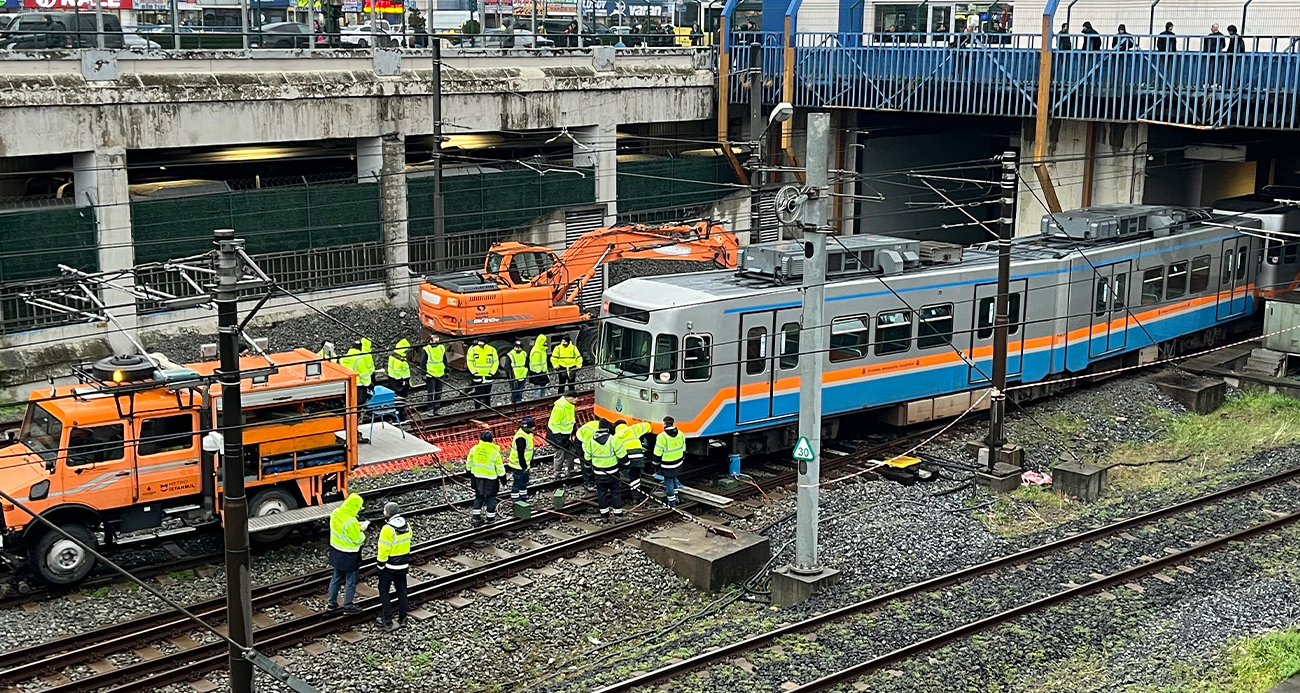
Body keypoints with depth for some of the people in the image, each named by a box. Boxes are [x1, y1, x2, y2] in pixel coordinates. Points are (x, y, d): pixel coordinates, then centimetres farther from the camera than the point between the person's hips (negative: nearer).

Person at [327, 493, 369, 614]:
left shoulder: (335, 513, -6)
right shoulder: (351, 522, -30)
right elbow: (357, 540, -21)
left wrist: (357, 526, 4)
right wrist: (361, 531, -4)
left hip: (336, 552, 8)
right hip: (349, 556, -8)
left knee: (336, 577, 22)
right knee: (351, 581, 9)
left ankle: (331, 603, 33)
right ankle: (348, 606, 21)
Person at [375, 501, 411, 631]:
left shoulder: (388, 529, -23)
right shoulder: (406, 525, 0)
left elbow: (384, 549, -20)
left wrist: (381, 564, -10)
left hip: (389, 565, -7)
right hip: (403, 564, 7)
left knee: (384, 591, 7)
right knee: (401, 590, 16)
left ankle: (387, 621, 7)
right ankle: (402, 619, 22)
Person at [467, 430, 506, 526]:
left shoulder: (474, 449, -6)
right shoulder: (495, 452, -14)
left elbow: (469, 464, 6)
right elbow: (500, 467, -8)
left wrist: (470, 472, 22)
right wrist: (503, 478, 4)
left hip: (477, 477, 3)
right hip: (491, 479, -3)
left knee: (479, 497, 16)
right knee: (491, 497, 10)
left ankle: (476, 518, 18)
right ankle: (490, 518, 18)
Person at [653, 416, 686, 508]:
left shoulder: (662, 437, -21)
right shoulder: (681, 434, -3)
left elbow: (658, 453, -15)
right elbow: (683, 450, 9)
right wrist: (682, 459, 24)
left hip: (667, 465, -6)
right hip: (678, 463, 6)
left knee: (669, 482, 7)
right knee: (673, 478, 28)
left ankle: (672, 503, 15)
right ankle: (675, 496, 38)